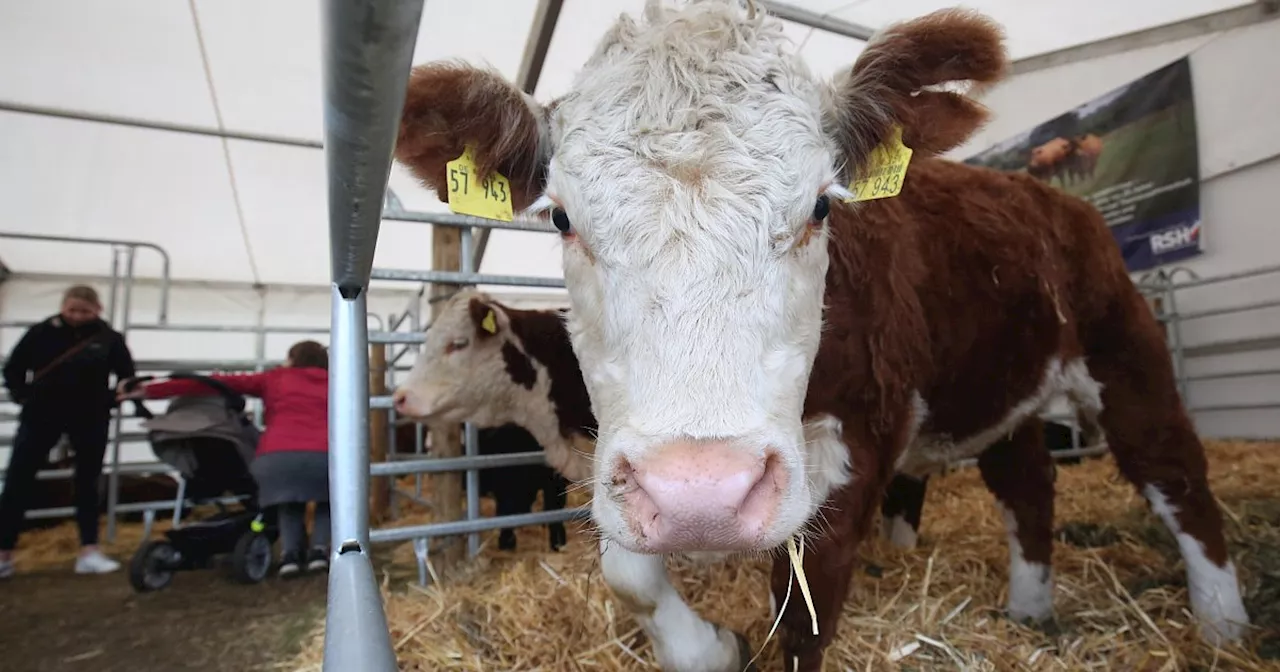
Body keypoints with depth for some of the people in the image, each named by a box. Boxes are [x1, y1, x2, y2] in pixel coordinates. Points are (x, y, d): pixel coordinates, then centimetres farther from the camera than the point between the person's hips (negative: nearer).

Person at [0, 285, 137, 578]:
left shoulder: (109, 338, -6)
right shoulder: (42, 333, -5)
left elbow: (128, 377, 2)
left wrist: (109, 401, -11)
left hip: (90, 419, 0)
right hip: (42, 416, 0)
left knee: (87, 483, 7)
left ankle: (89, 552, 13)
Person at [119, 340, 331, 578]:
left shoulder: (273, 379, 27)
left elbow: (211, 384, 25)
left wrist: (148, 391, 28)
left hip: (277, 456, 0)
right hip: (325, 456, 0)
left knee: (289, 504, 32)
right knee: (328, 500, 31)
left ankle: (289, 553, 9)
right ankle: (319, 549, 8)